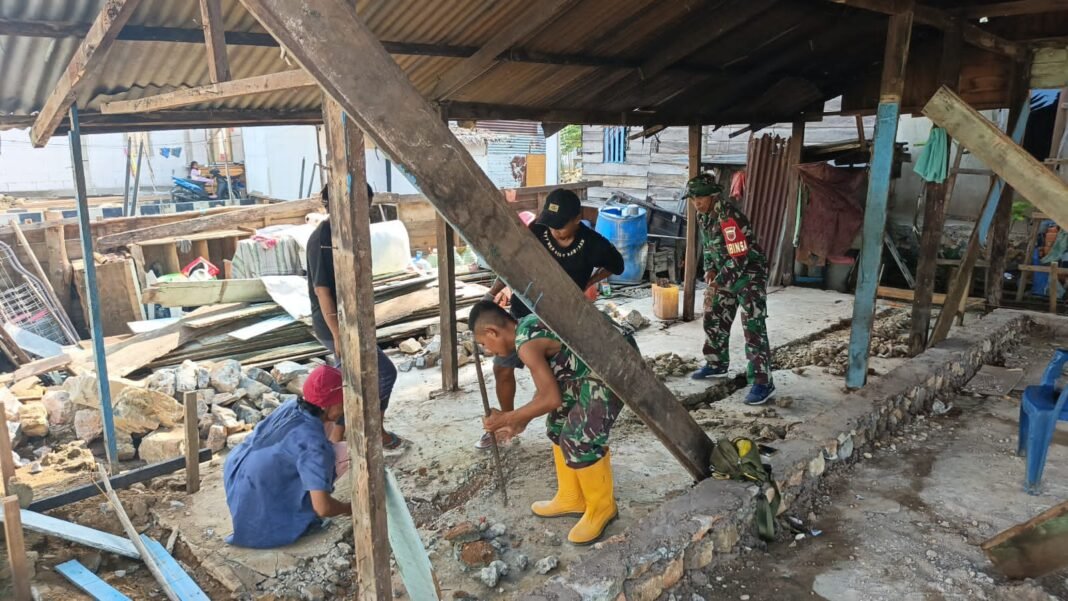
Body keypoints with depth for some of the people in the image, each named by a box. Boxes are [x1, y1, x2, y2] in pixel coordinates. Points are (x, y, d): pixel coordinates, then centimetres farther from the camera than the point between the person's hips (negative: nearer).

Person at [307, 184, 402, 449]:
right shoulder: (323, 239, -19)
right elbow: (321, 289, -22)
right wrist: (337, 333, -23)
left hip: (346, 322, 9)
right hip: (335, 325, -9)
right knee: (385, 372, -2)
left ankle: (336, 440, 25)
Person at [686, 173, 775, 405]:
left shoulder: (728, 216, -27)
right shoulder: (703, 215, 1)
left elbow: (739, 258, -29)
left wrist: (716, 285, -26)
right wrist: (709, 270, 1)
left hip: (750, 273, -9)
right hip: (726, 273, 9)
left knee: (753, 327, -12)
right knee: (714, 319, 16)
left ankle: (763, 382, -9)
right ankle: (716, 364, 34)